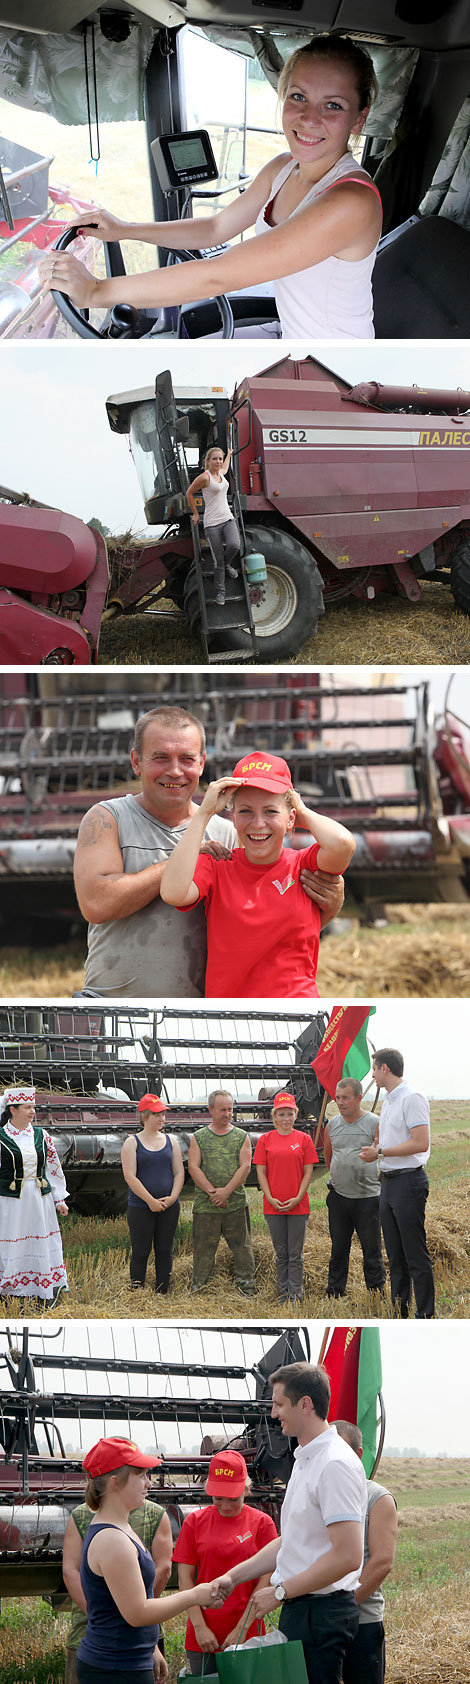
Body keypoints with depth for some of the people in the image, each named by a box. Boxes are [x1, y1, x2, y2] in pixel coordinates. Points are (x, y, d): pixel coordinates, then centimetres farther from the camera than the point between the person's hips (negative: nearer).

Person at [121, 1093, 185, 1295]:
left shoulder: (171, 1141, 9)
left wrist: (172, 1198, -7)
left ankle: (162, 1294, 11)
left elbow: (179, 1172, 9)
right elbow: (130, 1177, -9)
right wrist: (151, 1201, -14)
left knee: (165, 1251, 5)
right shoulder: (132, 1142, -2)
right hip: (140, 1207, -3)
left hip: (169, 1206, 3)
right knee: (140, 1252, -1)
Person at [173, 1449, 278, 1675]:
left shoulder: (262, 1523, 0)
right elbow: (185, 1578, 2)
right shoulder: (195, 1522, 4)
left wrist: (242, 1629, -8)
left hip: (246, 1636, -1)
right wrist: (199, 1627, -6)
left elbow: (266, 1580, -2)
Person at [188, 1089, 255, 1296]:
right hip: (205, 1206, 0)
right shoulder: (199, 1137, 7)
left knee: (242, 1248, 2)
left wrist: (226, 1191, -13)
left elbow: (245, 1167, -2)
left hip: (236, 1203, 0)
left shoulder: (242, 1137, 8)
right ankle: (198, 1290, 10)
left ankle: (246, 1289, 10)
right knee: (203, 1249, 2)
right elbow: (193, 1167, -2)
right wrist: (212, 1191, -13)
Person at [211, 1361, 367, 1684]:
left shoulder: (336, 1464, -18)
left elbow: (348, 1556, -24)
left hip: (323, 1616, -10)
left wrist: (280, 1592, -17)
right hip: (297, 1609, 10)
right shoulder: (305, 1461, 16)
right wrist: (234, 1576, 16)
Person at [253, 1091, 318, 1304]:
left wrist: (298, 1198, -9)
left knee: (296, 1254, 1)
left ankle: (295, 1298, 4)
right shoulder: (265, 1140, 4)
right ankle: (283, 1296, 15)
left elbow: (308, 1171, 1)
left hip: (298, 1205, -1)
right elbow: (261, 1172, 3)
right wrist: (270, 1198, -7)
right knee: (281, 1254, 8)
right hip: (274, 1205, 1)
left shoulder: (303, 1139, 2)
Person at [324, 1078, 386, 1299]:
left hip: (368, 1196, -4)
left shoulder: (374, 1124, -6)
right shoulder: (332, 1126, 8)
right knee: (338, 1249, 10)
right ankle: (334, 1294, 17)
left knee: (371, 1250, -1)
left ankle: (376, 1291, 6)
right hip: (339, 1197, 4)